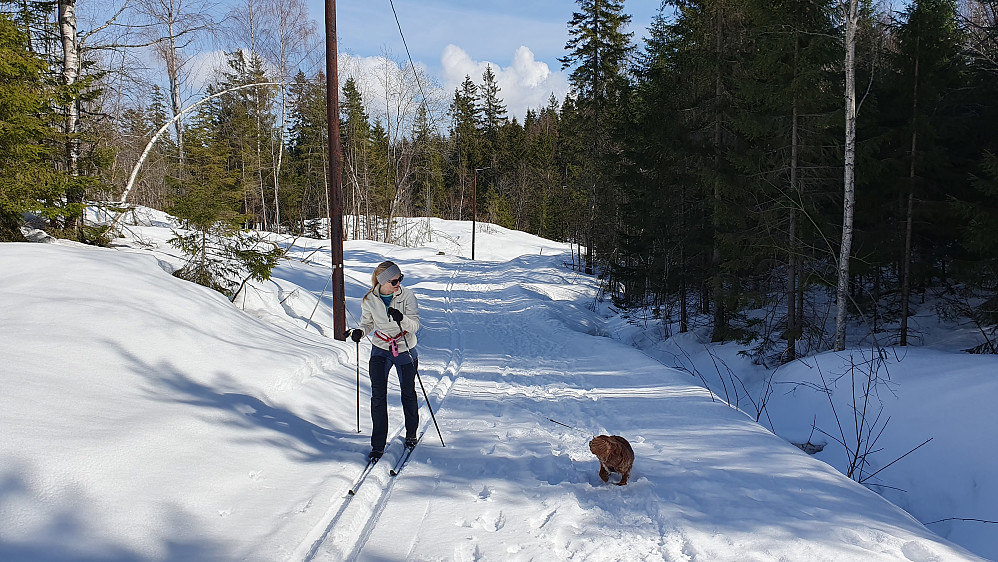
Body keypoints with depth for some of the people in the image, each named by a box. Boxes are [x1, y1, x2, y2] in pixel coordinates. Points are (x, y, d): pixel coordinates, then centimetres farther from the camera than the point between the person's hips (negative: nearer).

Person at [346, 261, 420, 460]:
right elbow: (367, 324, 7)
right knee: (378, 396, -6)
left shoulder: (407, 296, -13)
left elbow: (415, 325, -16)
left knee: (408, 394, 11)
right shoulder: (369, 300, -7)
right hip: (380, 351, 1)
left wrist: (401, 319, -36)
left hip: (405, 351, -1)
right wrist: (359, 332, -15)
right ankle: (378, 445, 3)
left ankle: (411, 433, 35)